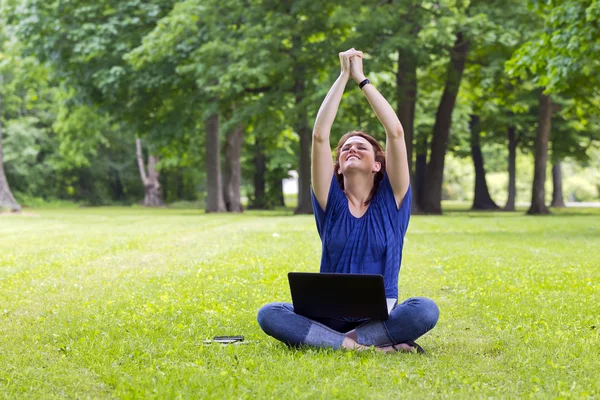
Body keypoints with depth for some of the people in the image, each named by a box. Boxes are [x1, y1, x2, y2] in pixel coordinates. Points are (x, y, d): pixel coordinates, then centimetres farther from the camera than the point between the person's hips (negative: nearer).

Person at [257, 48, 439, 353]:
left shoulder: (391, 201, 6)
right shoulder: (332, 203, 7)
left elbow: (396, 133, -4)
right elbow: (319, 136, -2)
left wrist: (361, 79, 1)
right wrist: (343, 76, 1)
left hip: (380, 315, -1)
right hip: (330, 315, 1)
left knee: (426, 310, -33)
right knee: (269, 314, -28)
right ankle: (370, 345, -31)